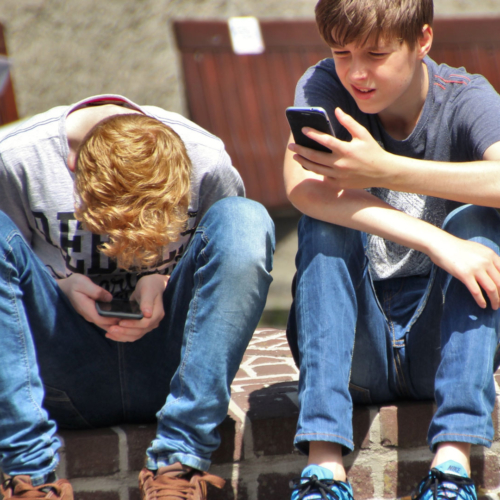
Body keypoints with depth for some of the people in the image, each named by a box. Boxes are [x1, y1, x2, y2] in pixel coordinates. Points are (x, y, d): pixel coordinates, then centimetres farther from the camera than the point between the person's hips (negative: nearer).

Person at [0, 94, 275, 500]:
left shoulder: (208, 163, -8)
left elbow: (237, 266, 5)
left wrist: (164, 282, -14)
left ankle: (180, 460, -28)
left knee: (246, 219, -22)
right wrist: (60, 283, -19)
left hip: (165, 373, 1)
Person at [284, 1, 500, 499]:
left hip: (441, 344, 0)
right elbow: (300, 185, -29)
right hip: (357, 353, 0)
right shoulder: (324, 87, -6)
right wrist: (432, 240, -37)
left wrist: (385, 170, -36)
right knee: (326, 220, -24)